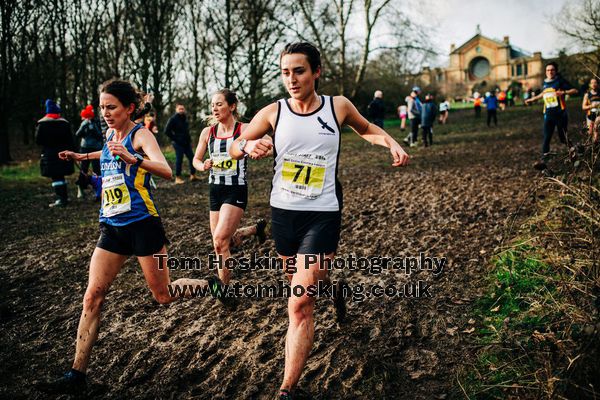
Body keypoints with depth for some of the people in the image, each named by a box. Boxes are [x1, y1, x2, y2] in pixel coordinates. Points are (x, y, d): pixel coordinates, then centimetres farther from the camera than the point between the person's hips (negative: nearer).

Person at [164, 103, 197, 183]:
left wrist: (189, 139, 12)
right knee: (179, 159, -4)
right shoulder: (173, 119, -8)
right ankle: (177, 178, 5)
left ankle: (193, 175, 17)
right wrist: (174, 139, -11)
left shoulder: (184, 118, 14)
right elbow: (167, 131, -12)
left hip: (187, 143, 7)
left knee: (192, 158, 6)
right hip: (178, 143, -7)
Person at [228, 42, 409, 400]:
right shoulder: (273, 113, -4)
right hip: (283, 213, 3)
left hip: (322, 215, -3)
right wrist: (249, 145, -22)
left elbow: (366, 129, 16)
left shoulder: (338, 106, -5)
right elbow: (233, 148, 2)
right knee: (301, 281, 25)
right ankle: (332, 283, 60)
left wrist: (392, 143, -4)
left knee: (300, 306, -11)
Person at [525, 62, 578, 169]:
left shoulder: (560, 81, -5)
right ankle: (543, 160, -13)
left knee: (563, 138, 3)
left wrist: (563, 92, -27)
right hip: (548, 115, 4)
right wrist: (533, 99, 35)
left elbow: (575, 90, -11)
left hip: (561, 114, -4)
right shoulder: (544, 83, 10)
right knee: (546, 138, -7)